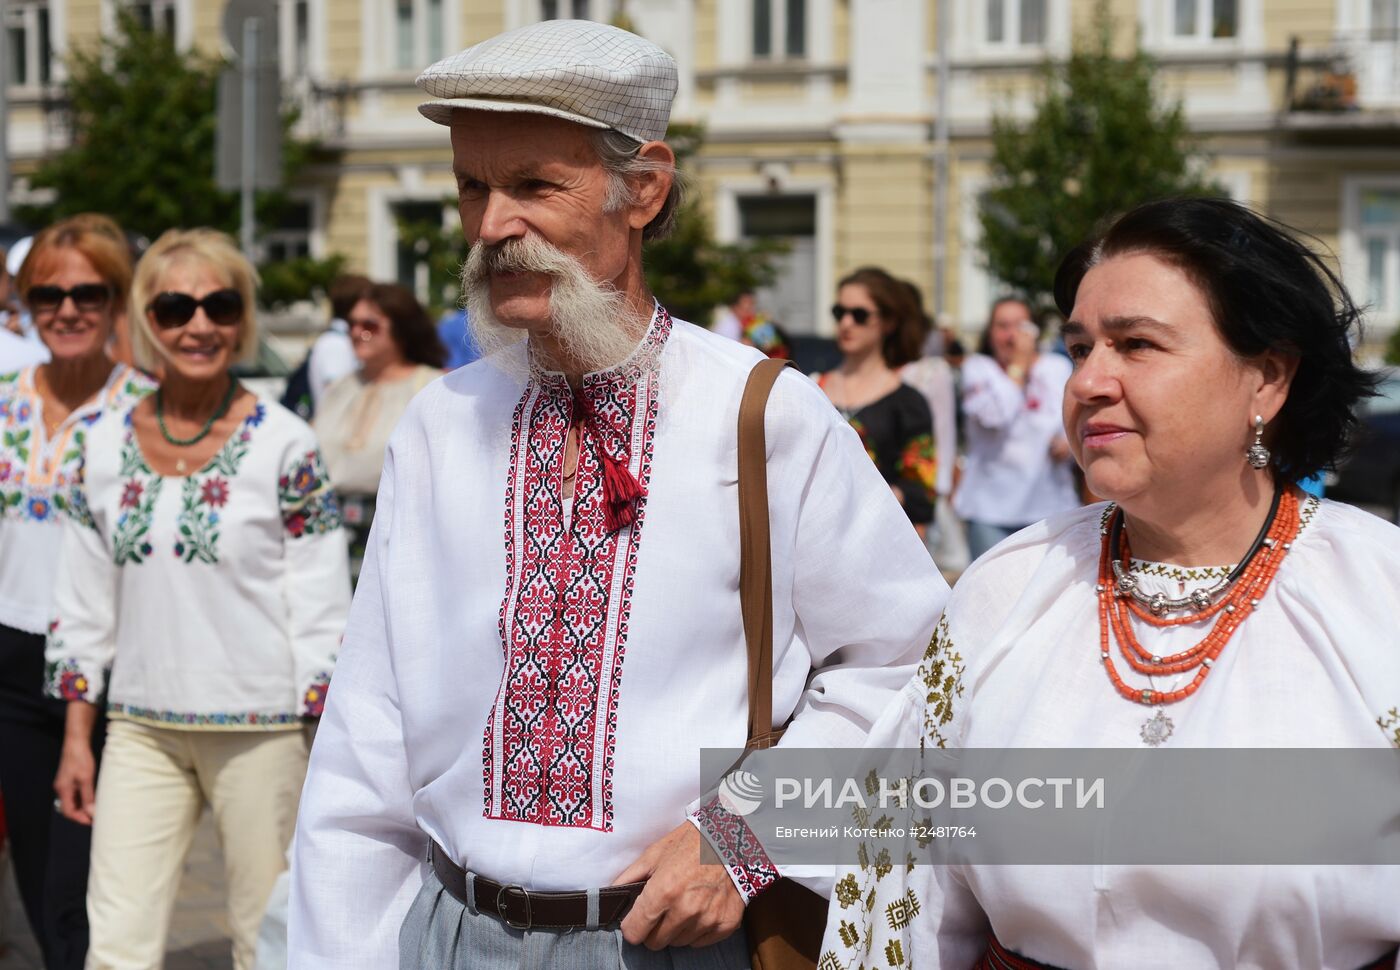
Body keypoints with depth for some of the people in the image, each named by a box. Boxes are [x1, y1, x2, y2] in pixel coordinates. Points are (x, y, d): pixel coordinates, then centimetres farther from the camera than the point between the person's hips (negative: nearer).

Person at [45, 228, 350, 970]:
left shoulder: (284, 446, -5)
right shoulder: (105, 447, 7)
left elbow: (323, 609, -4)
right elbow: (82, 606, 13)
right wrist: (76, 737, 11)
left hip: (260, 731, -3)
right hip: (141, 730, 3)